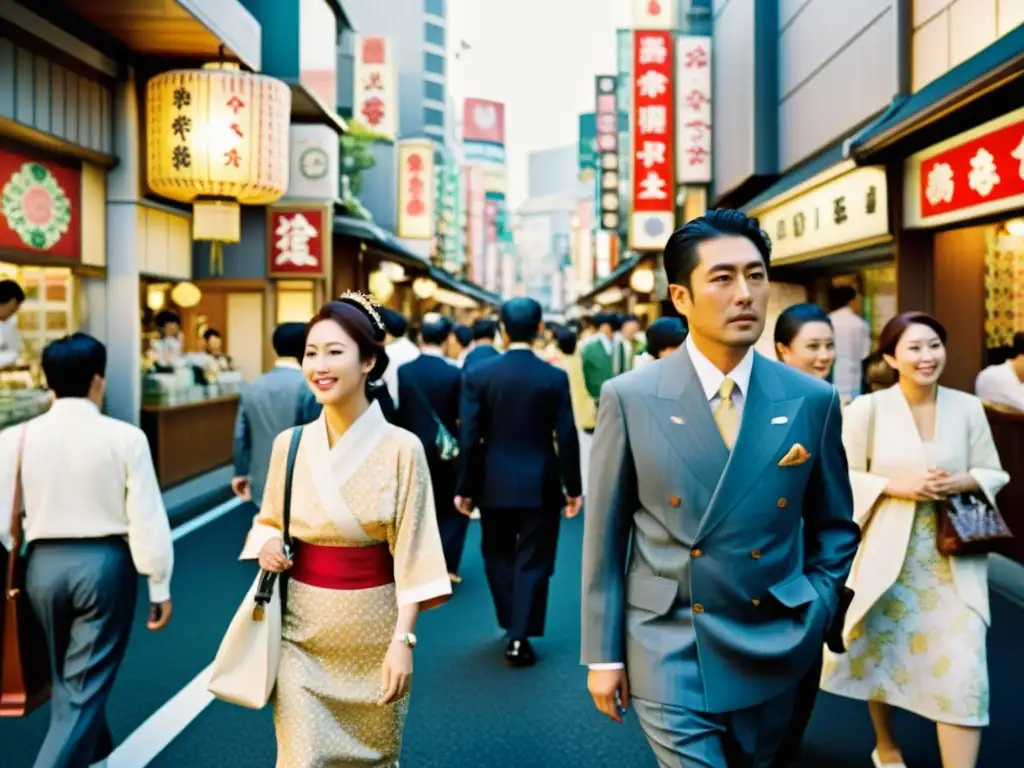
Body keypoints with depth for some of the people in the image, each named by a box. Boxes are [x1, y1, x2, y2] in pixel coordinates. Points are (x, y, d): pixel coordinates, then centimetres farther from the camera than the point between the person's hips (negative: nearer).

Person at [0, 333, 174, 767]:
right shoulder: (124, 437, -12)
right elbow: (147, 519, -11)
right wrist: (160, 586, -1)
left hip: (44, 564, 4)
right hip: (105, 563, -4)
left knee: (68, 677, 24)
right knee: (86, 686, 3)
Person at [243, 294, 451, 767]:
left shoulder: (401, 448, -12)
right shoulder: (289, 444, -2)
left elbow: (412, 555, -11)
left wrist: (403, 639, -16)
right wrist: (267, 543, -10)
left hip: (374, 630, -1)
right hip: (302, 630, 2)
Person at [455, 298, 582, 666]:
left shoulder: (478, 376, -6)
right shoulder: (555, 377, -7)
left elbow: (469, 438, -6)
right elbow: (566, 437, -6)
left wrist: (465, 488, 3)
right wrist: (573, 487, 4)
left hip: (495, 484, 1)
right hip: (541, 484, -1)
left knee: (498, 555, 20)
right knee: (532, 561, 7)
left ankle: (511, 624, 30)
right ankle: (519, 637, 6)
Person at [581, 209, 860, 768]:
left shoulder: (812, 401, -3)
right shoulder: (629, 398, -9)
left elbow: (834, 526, 10)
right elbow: (605, 535, -4)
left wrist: (814, 614, -1)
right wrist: (603, 654, -3)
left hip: (773, 654, 3)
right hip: (669, 653, -3)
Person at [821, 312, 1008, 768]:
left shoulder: (967, 407, 0)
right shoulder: (867, 409, -8)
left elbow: (993, 473, 7)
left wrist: (961, 483, -14)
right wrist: (897, 485, -19)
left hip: (952, 560, 1)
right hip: (886, 553, -1)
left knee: (963, 670, -8)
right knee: (881, 654, 17)